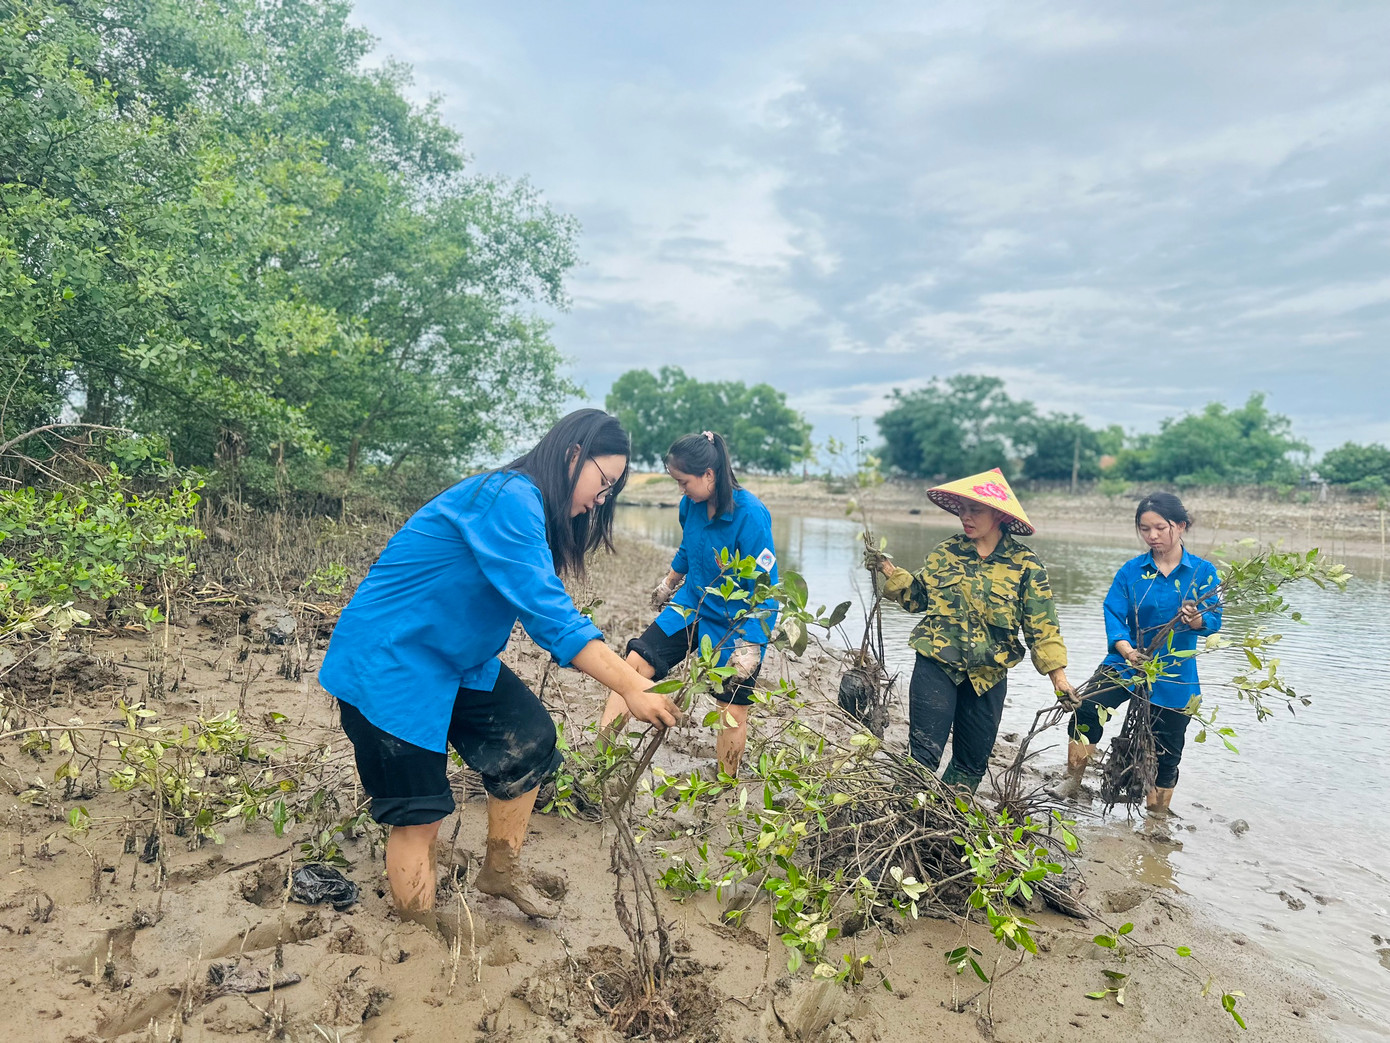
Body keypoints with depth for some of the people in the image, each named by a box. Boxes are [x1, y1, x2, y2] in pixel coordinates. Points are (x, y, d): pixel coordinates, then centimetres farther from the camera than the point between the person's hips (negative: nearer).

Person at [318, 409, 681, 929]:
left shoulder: (524, 505, 6)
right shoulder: (507, 499, -26)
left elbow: (545, 610, 11)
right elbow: (547, 613, -31)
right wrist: (630, 686, -30)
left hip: (453, 661, 10)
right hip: (385, 663, -9)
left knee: (529, 738, 4)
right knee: (418, 816, -1)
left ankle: (500, 871, 22)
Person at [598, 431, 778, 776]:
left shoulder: (750, 515, -26)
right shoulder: (691, 505, -7)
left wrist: (750, 645, -29)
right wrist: (668, 583, 31)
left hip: (736, 624, -5)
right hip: (691, 605, 6)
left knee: (733, 710, 4)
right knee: (635, 661, -10)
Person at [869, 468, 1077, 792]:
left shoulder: (1025, 565, -3)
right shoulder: (944, 553, 2)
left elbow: (1042, 626, -2)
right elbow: (918, 597, 14)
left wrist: (1058, 674, -7)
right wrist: (890, 573, 0)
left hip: (988, 675, 1)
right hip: (936, 666, -1)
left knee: (972, 762, 14)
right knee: (924, 753, -6)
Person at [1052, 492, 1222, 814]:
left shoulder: (1203, 572, -4)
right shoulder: (1132, 570, -1)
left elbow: (1213, 621, -10)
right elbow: (1113, 613, -10)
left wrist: (1195, 619, -34)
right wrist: (1127, 651, -28)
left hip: (1175, 674, 0)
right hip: (1126, 664, 0)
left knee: (1166, 751, 10)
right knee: (1088, 709, -24)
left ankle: (1158, 813, 32)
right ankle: (1072, 782, -7)